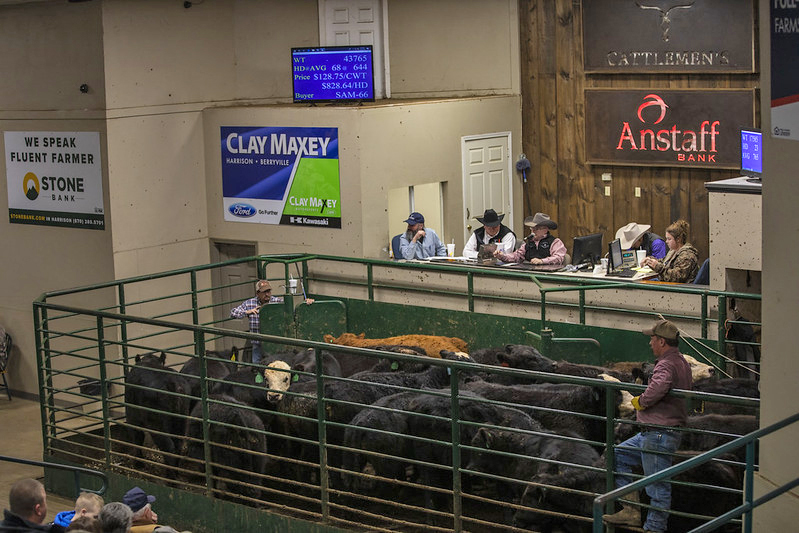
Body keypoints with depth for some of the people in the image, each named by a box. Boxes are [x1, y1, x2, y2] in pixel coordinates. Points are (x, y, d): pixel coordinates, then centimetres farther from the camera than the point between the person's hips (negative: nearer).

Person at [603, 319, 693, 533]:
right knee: (619, 457, 17)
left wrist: (641, 401, -19)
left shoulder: (666, 365, -19)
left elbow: (659, 387, -40)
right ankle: (631, 510, 16)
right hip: (653, 433, 11)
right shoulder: (682, 362, 14)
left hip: (659, 435, -11)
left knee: (657, 485, -2)